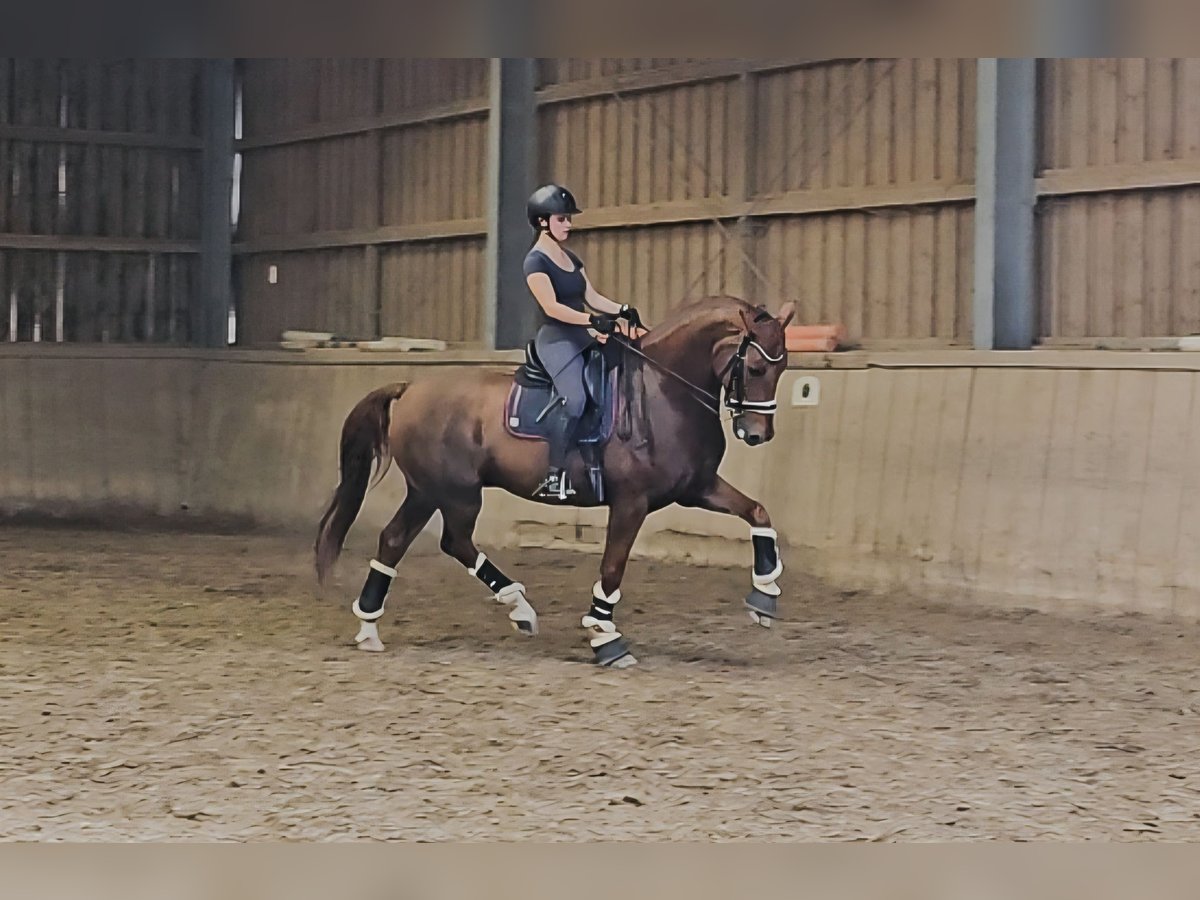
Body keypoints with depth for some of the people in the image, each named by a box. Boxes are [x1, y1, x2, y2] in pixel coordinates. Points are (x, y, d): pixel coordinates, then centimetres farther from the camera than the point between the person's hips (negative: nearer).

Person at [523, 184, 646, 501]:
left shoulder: (571, 259, 19)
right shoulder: (536, 261, -6)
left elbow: (592, 296, 15)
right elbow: (551, 307, -18)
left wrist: (622, 311, -2)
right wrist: (592, 320, -27)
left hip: (583, 338, 9)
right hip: (556, 340, -9)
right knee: (574, 400, -27)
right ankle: (554, 475, -24)